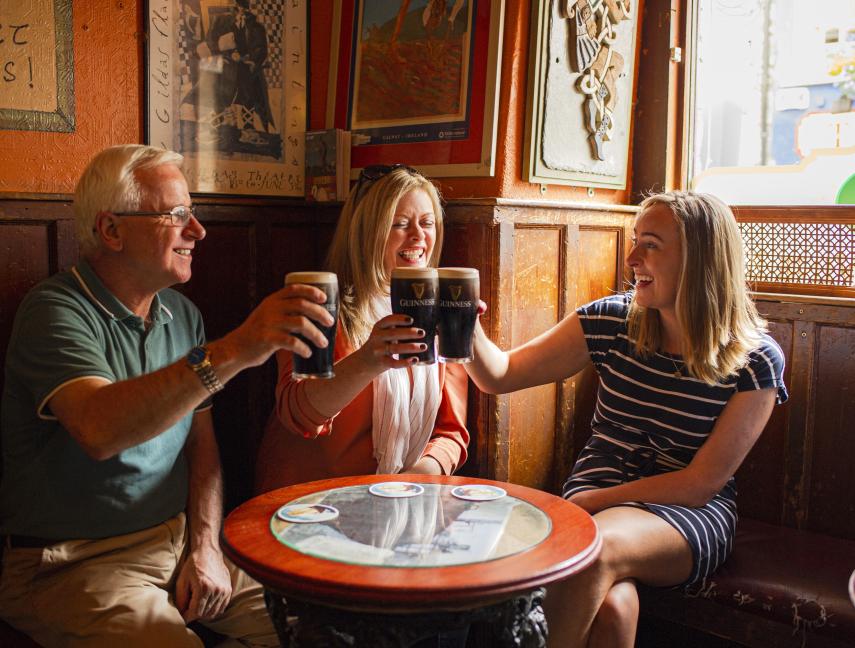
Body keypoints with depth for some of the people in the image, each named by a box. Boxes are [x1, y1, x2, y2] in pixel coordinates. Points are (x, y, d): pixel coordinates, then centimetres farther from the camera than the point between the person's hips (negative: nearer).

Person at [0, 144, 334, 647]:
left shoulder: (182, 314, 9)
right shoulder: (57, 312, -14)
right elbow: (99, 430, -34)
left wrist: (204, 546, -3)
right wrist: (232, 352, -42)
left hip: (178, 542, 6)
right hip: (75, 563, -6)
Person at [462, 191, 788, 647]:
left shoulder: (756, 360, -9)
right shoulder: (610, 322, -3)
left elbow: (701, 484, -9)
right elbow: (500, 375, 0)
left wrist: (590, 502, -14)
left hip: (691, 514, -1)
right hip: (599, 492, 1)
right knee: (611, 606, -32)